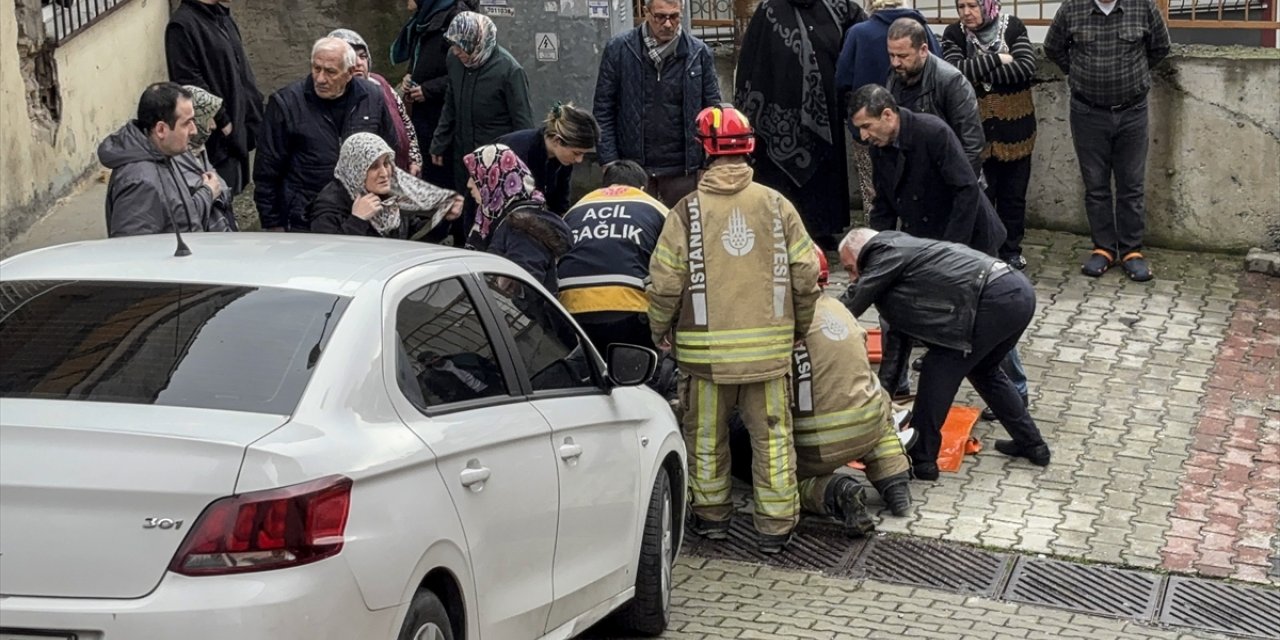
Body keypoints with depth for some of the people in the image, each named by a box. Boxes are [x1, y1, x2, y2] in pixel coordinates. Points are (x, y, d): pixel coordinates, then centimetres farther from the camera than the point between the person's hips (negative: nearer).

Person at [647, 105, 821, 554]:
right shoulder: (776, 205, 0)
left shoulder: (688, 210, -6)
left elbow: (665, 282, -7)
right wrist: (799, 327, 17)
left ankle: (711, 513, 27)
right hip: (769, 344, 1)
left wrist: (660, 331, 10)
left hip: (706, 346, -1)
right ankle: (775, 525, 13)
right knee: (771, 432, 9)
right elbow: (806, 275, 1)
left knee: (706, 432, 15)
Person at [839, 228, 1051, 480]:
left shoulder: (886, 252, 2)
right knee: (983, 369, 28)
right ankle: (1031, 443, 36)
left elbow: (851, 306, -1)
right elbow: (900, 327, 29)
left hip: (992, 301, -10)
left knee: (939, 371, -1)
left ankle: (922, 459, 5)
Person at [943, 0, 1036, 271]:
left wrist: (980, 74, -18)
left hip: (1014, 127, 1)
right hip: (975, 129, -1)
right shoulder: (954, 34, -4)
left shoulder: (1013, 27, -4)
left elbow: (1026, 67, -16)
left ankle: (1011, 250, 24)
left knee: (1013, 193, 10)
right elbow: (956, 70, -19)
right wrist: (998, 60, -19)